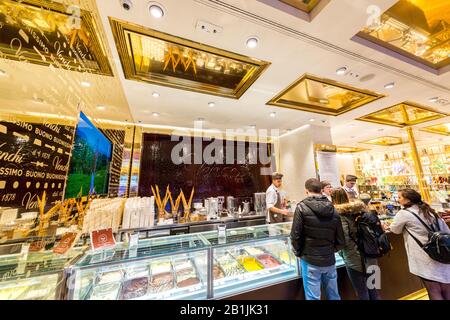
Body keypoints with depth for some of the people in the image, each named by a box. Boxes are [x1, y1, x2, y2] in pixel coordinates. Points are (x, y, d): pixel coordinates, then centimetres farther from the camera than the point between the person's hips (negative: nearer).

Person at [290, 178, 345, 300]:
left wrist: (298, 253, 2)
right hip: (330, 261, 5)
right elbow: (341, 241, 2)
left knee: (313, 297, 11)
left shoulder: (302, 207, -16)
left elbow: (295, 235, -15)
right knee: (334, 295, 23)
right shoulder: (333, 210, -3)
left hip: (310, 261, -4)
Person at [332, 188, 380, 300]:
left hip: (354, 258, -6)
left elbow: (344, 238, -22)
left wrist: (342, 252, -4)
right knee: (372, 289, 23)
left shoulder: (340, 214, -19)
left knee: (362, 292, 11)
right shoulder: (361, 208, 0)